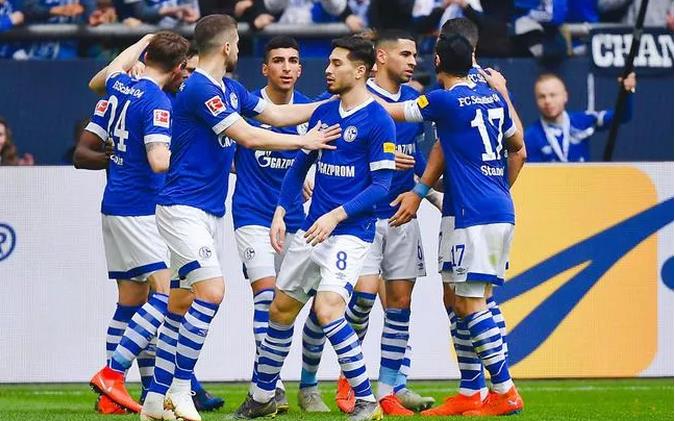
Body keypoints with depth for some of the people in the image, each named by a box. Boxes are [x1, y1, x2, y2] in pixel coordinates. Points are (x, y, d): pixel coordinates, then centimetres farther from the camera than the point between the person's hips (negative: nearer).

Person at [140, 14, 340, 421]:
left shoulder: (231, 90, 13)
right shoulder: (199, 89, -17)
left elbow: (276, 114, 21)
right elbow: (248, 136, -19)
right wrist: (304, 141, -11)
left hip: (208, 212, 10)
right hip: (184, 208, -10)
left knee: (181, 305, 9)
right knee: (211, 291, -20)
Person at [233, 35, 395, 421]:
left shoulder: (378, 121, -11)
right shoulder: (323, 113, 10)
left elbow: (381, 186, -13)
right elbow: (301, 165, 19)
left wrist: (337, 215, -21)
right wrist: (281, 212, 8)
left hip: (351, 232, -8)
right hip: (310, 229, 8)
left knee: (327, 308, -22)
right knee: (281, 309, 11)